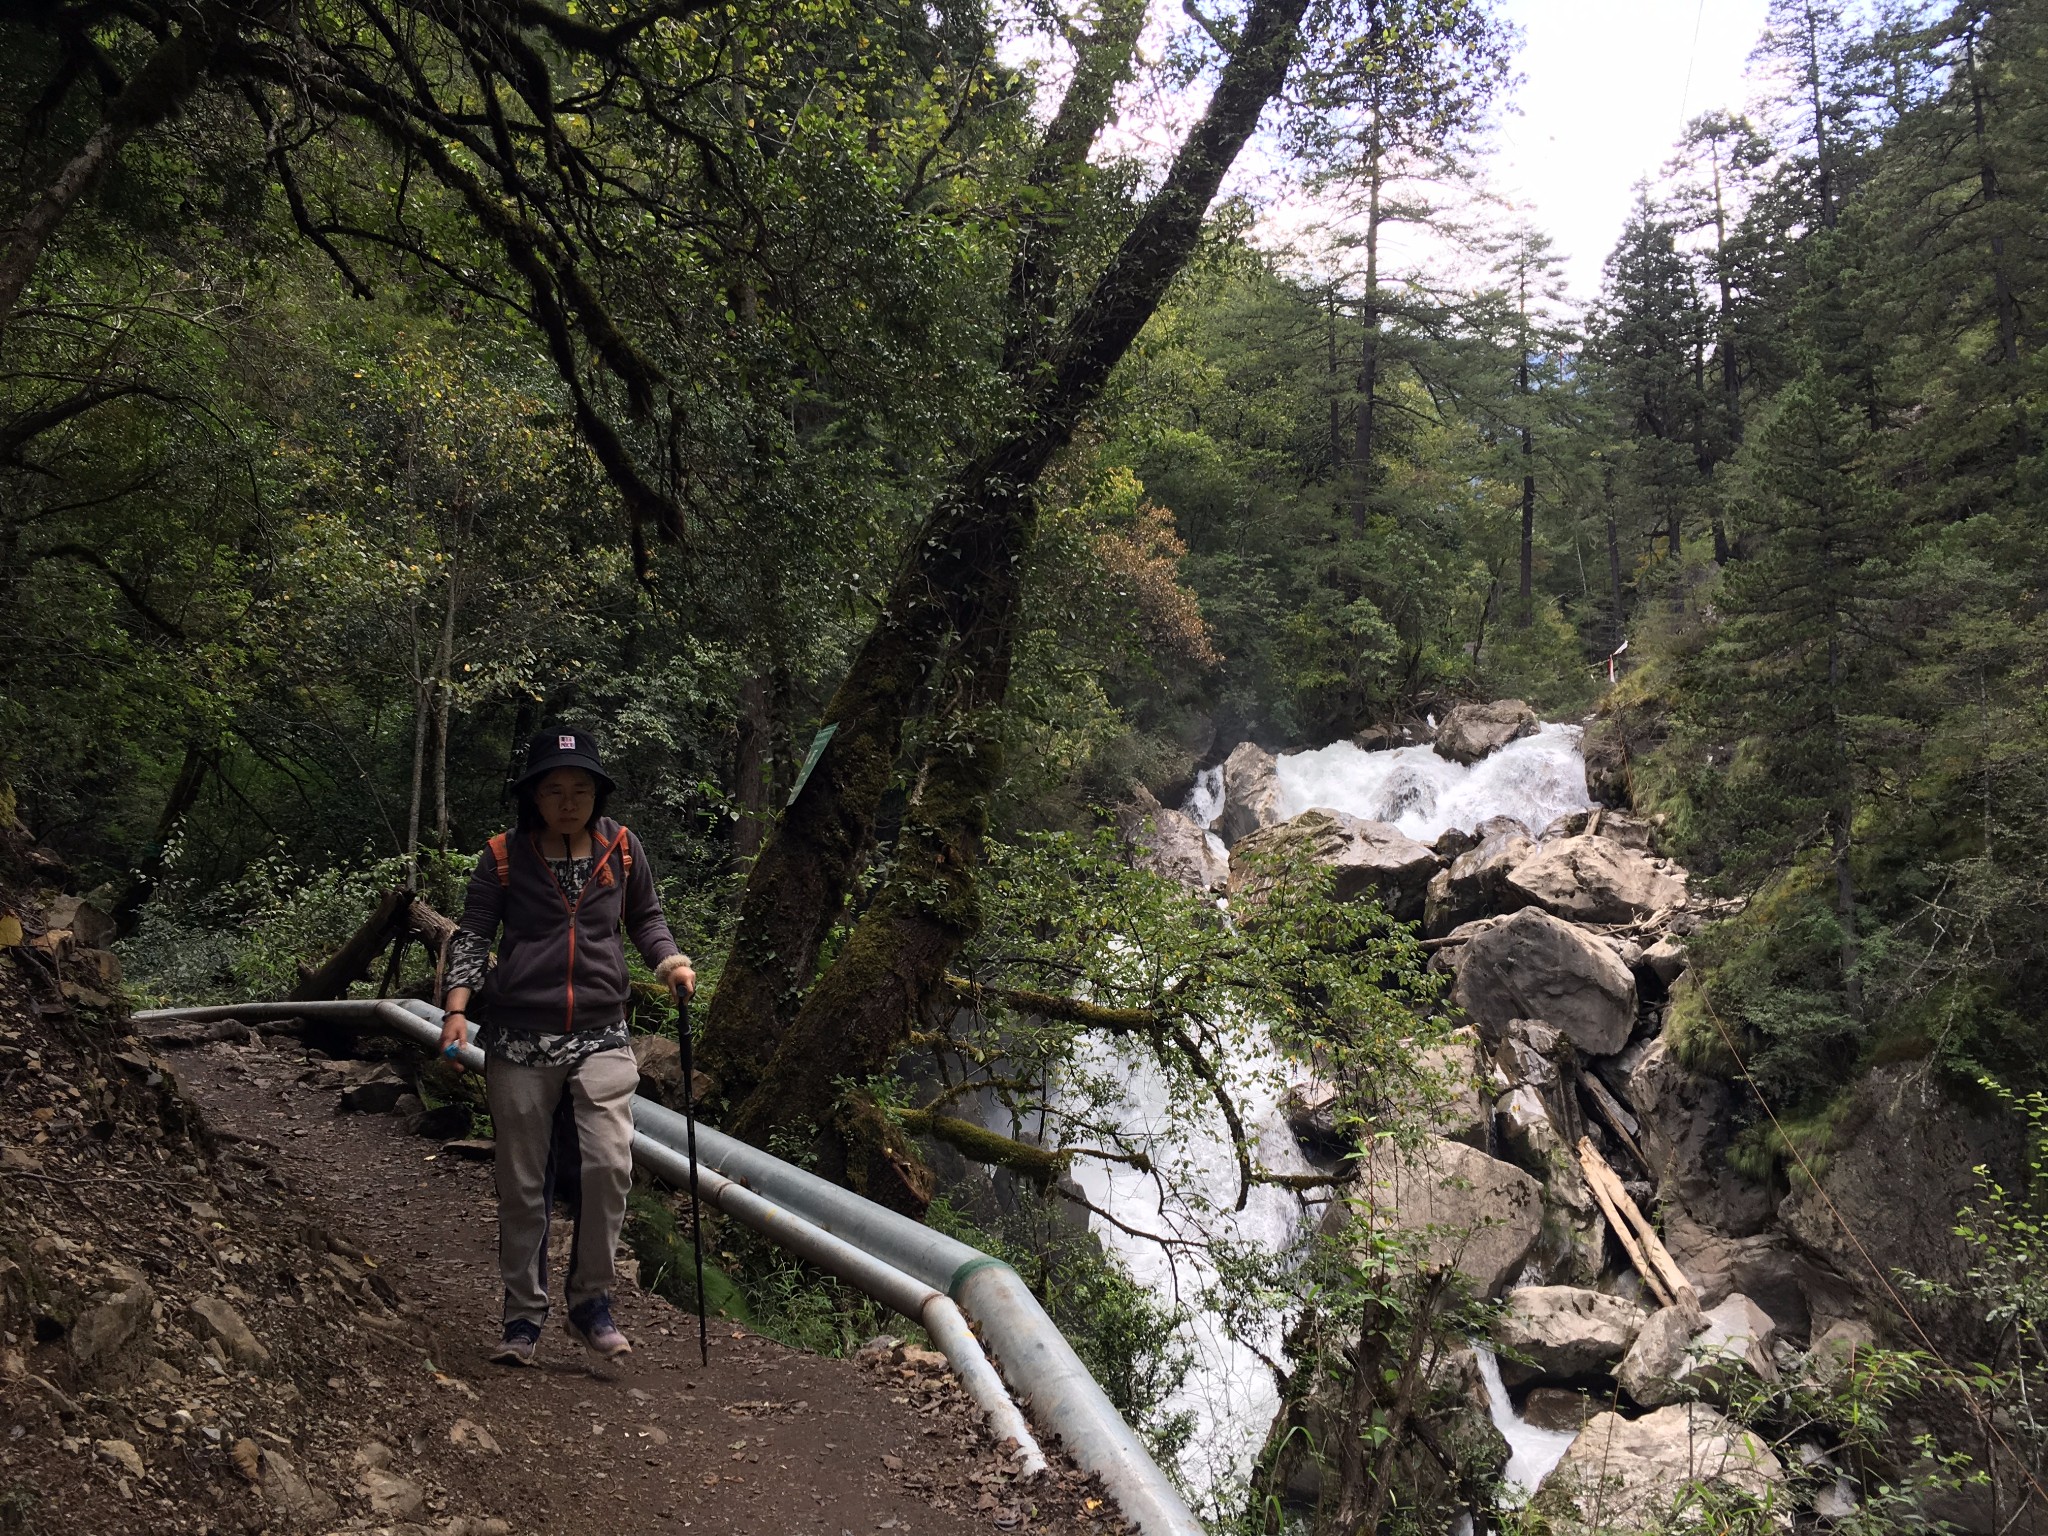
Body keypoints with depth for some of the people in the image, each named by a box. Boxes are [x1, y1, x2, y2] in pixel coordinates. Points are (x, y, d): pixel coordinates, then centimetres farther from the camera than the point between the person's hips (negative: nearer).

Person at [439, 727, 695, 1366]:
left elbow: (646, 917, 18)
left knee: (610, 1161, -17)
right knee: (523, 1186, 7)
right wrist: (458, 1007, -13)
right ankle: (524, 1315, 22)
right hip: (519, 1039, 0)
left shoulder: (622, 849, 5)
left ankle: (591, 1301, 2)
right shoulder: (503, 856, 1)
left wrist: (670, 961, -1)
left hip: (600, 1036, 0)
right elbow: (472, 934, 1)